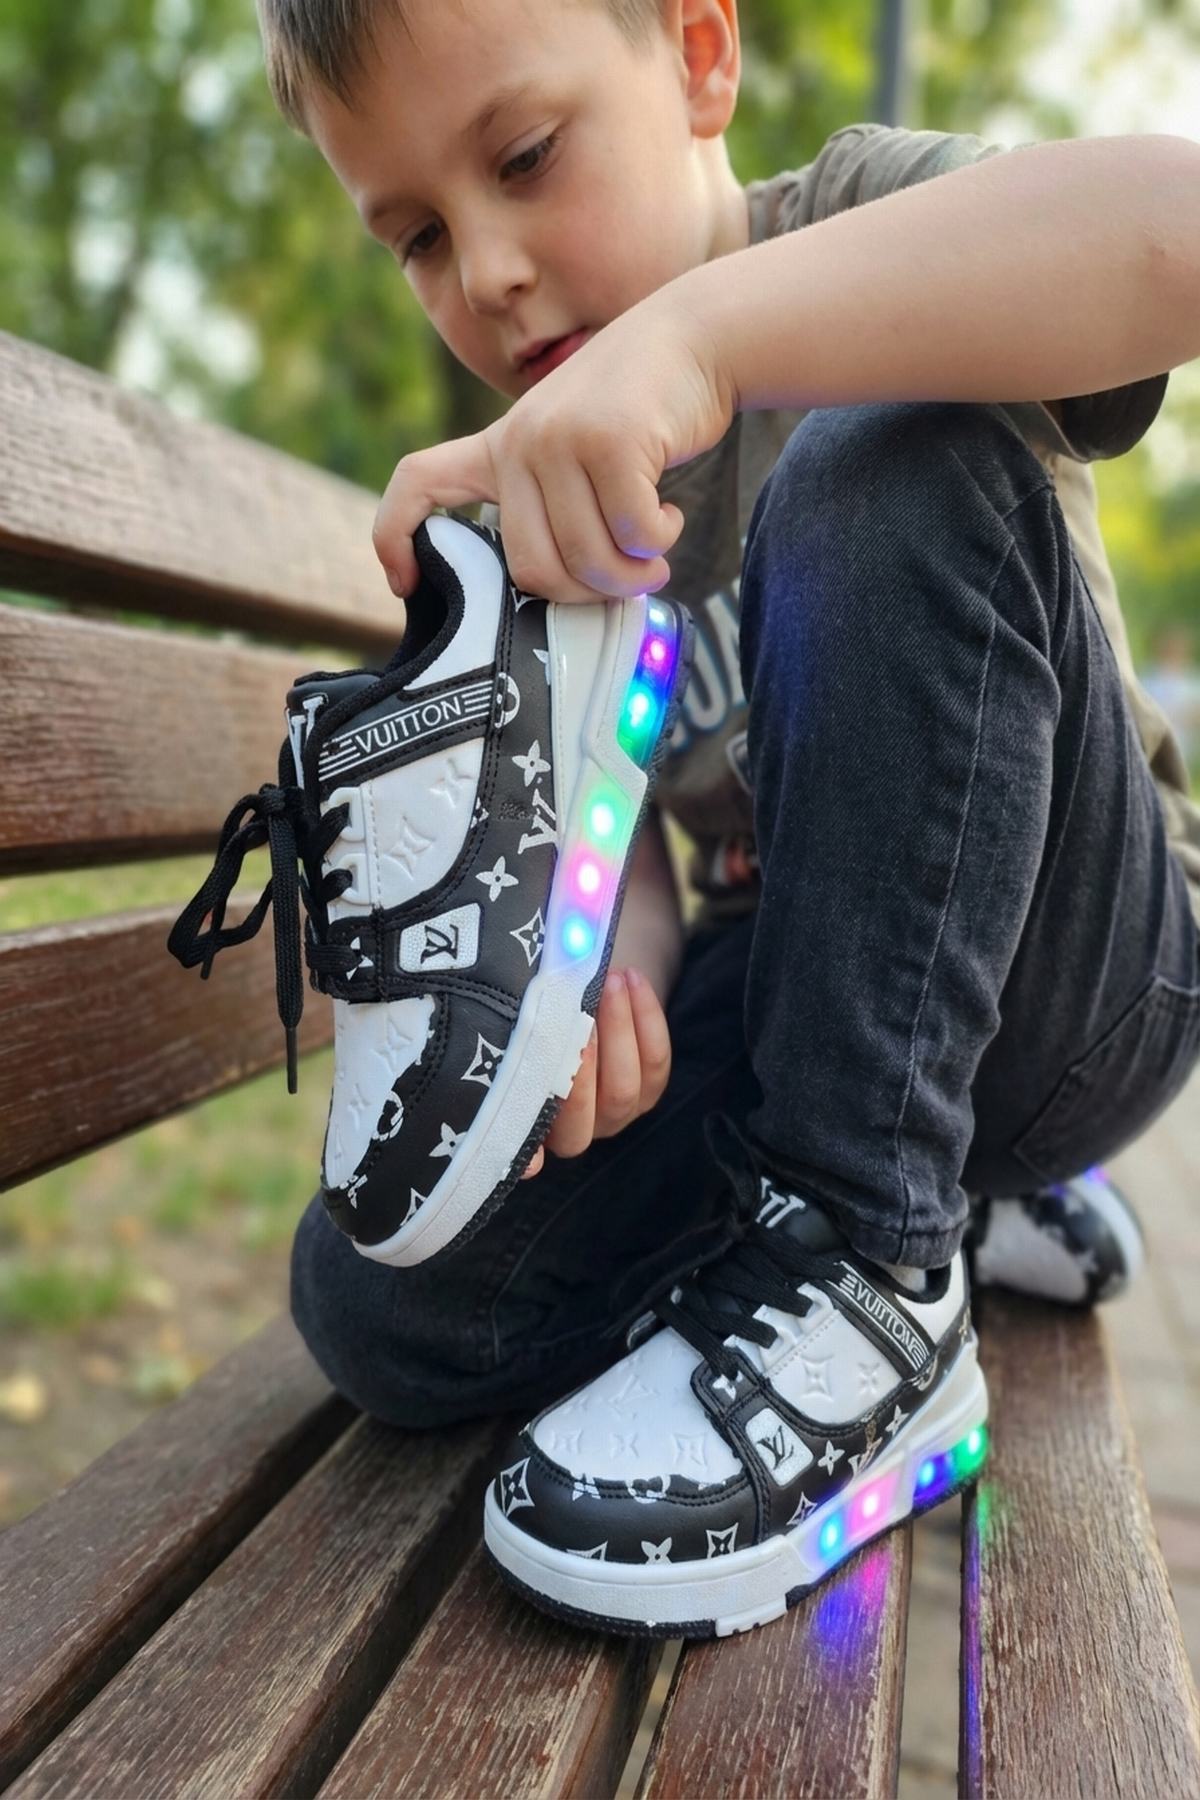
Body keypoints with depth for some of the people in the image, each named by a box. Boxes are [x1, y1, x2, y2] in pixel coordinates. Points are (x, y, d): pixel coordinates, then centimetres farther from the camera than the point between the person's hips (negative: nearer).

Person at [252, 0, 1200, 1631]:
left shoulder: (861, 219, -7)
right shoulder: (531, 506, 7)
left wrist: (697, 326, -40)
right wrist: (603, 967, -25)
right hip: (780, 1013, 5)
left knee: (895, 472, -28)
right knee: (379, 1304, -11)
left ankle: (867, 1262, -21)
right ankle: (970, 1179, 8)